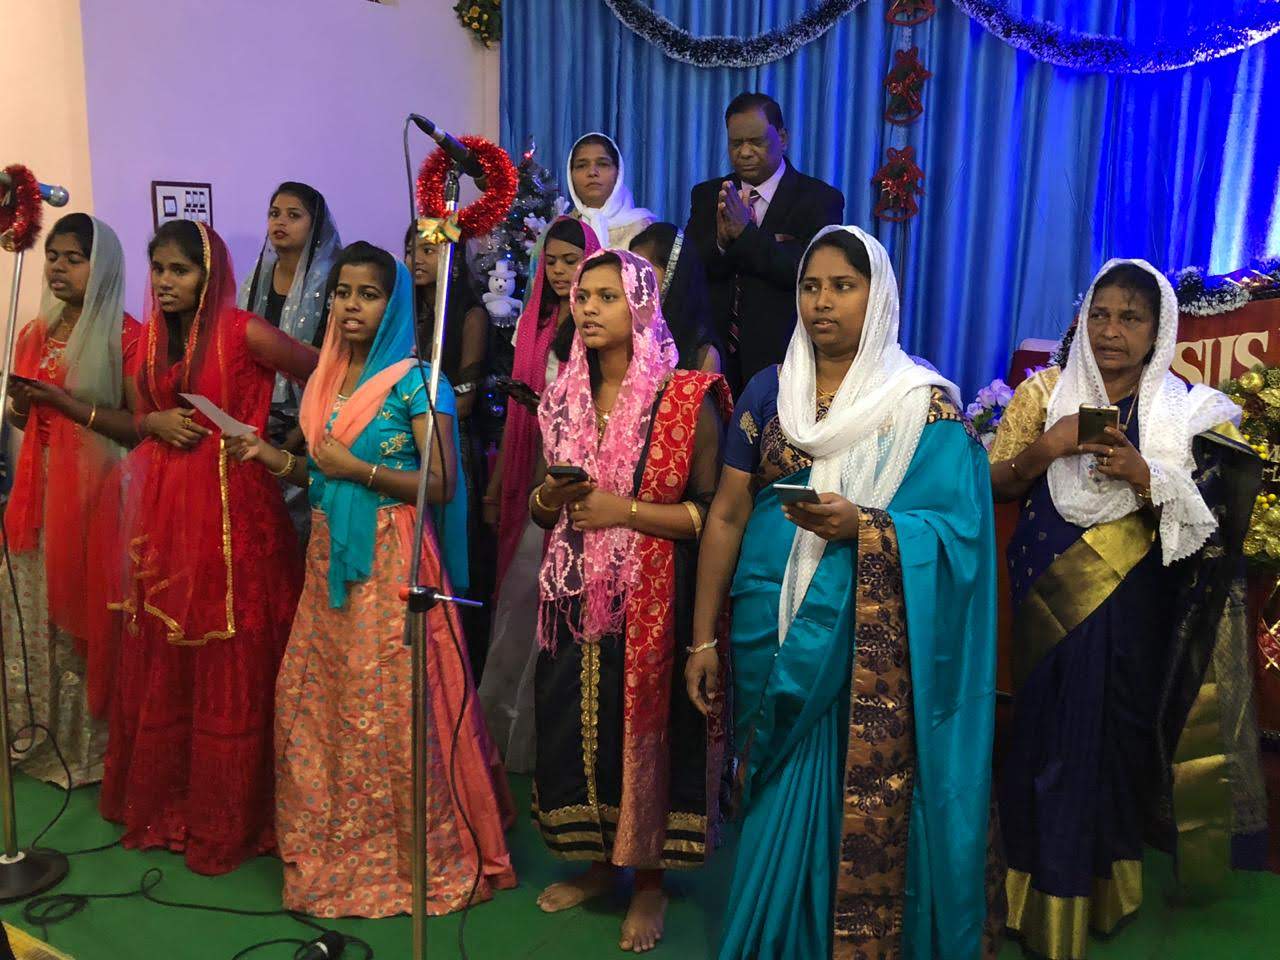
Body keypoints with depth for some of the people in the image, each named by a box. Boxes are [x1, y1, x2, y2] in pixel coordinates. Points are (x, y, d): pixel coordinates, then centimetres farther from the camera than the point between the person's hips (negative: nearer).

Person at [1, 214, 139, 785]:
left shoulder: (125, 336, -9)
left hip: (98, 488, -6)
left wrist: (63, 400, -19)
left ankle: (92, 743, 15)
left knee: (88, 607, 0)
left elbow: (139, 426, -14)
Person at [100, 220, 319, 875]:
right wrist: (156, 423, -1)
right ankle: (162, 802, 29)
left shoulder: (242, 333, -9)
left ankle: (228, 816, 15)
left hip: (232, 509, -6)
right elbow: (137, 419, 20)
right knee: (160, 661, 13)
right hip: (163, 512, 7)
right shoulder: (150, 338, 11)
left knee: (230, 666, 1)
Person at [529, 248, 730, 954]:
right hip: (577, 595, 5)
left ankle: (650, 879, 21)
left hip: (655, 597, -5)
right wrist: (549, 499, -5)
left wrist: (626, 510, -17)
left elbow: (711, 511, -11)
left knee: (647, 727, 1)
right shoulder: (567, 397, 10)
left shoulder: (686, 398, -7)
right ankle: (597, 861, 29)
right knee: (574, 723, 8)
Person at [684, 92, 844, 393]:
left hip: (781, 359, -3)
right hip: (715, 356, 3)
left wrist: (746, 232, -21)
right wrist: (721, 242, -18)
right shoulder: (707, 196, 11)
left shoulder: (820, 199, 0)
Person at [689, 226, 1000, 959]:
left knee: (863, 809, 0)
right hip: (774, 628, 3)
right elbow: (727, 516, 5)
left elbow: (958, 531, -9)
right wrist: (704, 639, 3)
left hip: (872, 642, -3)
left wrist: (861, 527, -25)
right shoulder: (768, 392, 7)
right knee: (779, 803, 10)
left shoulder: (927, 405, -3)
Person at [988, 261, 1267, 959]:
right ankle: (1049, 904, 16)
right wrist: (1046, 448, -16)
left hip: (1132, 616, 1)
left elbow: (1205, 522, -1)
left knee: (1118, 739, 6)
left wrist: (1143, 475, -18)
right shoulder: (1045, 393, 3)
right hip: (1050, 606, 0)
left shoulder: (1186, 412, 2)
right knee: (1053, 738, 0)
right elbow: (997, 485, 2)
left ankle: (1104, 887, 29)